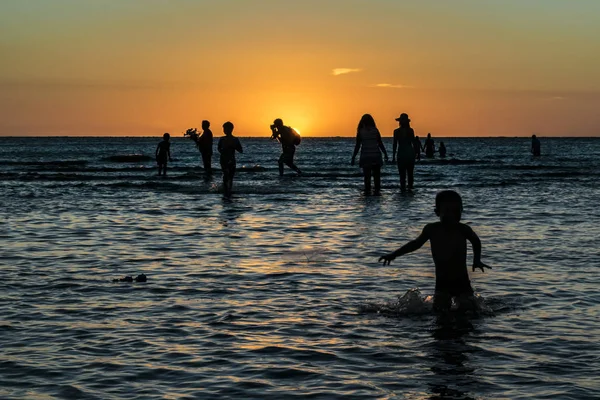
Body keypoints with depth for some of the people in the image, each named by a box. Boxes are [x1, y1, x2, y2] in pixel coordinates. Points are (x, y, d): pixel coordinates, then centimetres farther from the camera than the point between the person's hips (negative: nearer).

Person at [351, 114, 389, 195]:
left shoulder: (360, 131, -2)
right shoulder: (375, 130, 0)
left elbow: (357, 146, -2)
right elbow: (380, 144, 0)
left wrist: (353, 157, 3)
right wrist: (385, 154, 9)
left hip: (365, 156, -1)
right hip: (376, 155, 1)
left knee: (367, 176, 3)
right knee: (376, 175, 8)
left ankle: (367, 191, 1)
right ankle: (377, 190, 3)